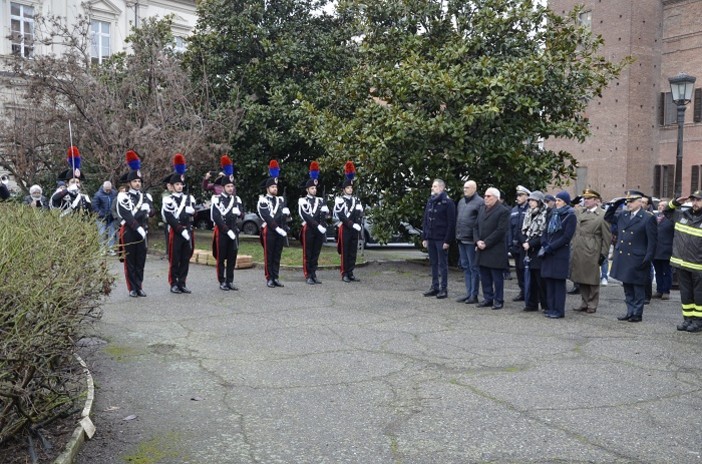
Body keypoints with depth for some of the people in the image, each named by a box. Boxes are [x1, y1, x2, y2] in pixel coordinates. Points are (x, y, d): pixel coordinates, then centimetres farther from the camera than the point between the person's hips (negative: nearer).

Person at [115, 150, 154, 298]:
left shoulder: (146, 196, 12)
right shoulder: (123, 197, -3)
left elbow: (151, 211, 0)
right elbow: (126, 216, -13)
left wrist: (146, 209, -21)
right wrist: (138, 227, -18)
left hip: (142, 232, 4)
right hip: (128, 231, -4)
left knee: (141, 261, 7)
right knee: (129, 261, 2)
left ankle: (139, 287, 14)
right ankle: (132, 288, 8)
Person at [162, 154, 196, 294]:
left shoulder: (189, 198, 12)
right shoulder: (168, 200, -3)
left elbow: (192, 213, 4)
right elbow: (169, 219, -10)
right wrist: (181, 230, -14)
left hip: (188, 232, 4)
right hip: (175, 233, -4)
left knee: (185, 259, 7)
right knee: (174, 260, 1)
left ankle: (182, 283, 14)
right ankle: (173, 284, 8)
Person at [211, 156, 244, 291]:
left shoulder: (237, 199, 11)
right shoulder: (217, 199, -6)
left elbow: (241, 214, 9)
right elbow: (216, 217, -12)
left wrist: (237, 212, -14)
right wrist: (227, 230, -15)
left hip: (233, 231, 5)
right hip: (221, 231, -5)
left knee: (232, 258, 6)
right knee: (221, 258, 1)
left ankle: (230, 281, 14)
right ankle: (222, 282, 7)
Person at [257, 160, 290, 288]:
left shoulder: (281, 200, 16)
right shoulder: (263, 201, -5)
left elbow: (286, 214, 8)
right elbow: (267, 217, -14)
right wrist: (278, 228, -18)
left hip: (280, 231, 6)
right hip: (269, 231, -6)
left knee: (277, 256, 9)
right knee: (268, 256, 0)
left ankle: (275, 278, 14)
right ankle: (269, 279, 4)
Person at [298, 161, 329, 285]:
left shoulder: (320, 200, 14)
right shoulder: (302, 201, -1)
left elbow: (324, 214, 3)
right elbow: (305, 216, -13)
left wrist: (322, 226, -14)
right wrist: (317, 225, -19)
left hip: (319, 230, 5)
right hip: (308, 229, -5)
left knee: (316, 254, 7)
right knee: (307, 254, 0)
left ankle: (314, 275, 13)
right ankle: (308, 276, 3)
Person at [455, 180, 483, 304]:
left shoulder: (479, 202, -9)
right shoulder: (461, 201, 16)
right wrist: (457, 235, 15)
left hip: (471, 240, -8)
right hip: (461, 240, 8)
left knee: (473, 267, -1)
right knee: (465, 266, 12)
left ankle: (474, 295, 4)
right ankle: (468, 293, 20)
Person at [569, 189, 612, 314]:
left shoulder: (602, 215, -5)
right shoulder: (579, 211, 10)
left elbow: (607, 237, -5)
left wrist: (603, 254, -8)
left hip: (591, 253, -5)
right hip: (577, 251, 5)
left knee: (592, 280, 5)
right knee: (580, 279, 12)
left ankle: (592, 305, 16)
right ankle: (584, 303, 25)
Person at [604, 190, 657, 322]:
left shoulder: (648, 218, -9)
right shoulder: (622, 216, 9)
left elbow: (652, 241, -10)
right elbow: (607, 217, 22)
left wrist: (647, 259, -15)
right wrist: (615, 205, 7)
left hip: (637, 260, -6)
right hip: (623, 259, 6)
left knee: (638, 288, 5)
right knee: (627, 288, 14)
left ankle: (637, 313, 14)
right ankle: (630, 311, 23)